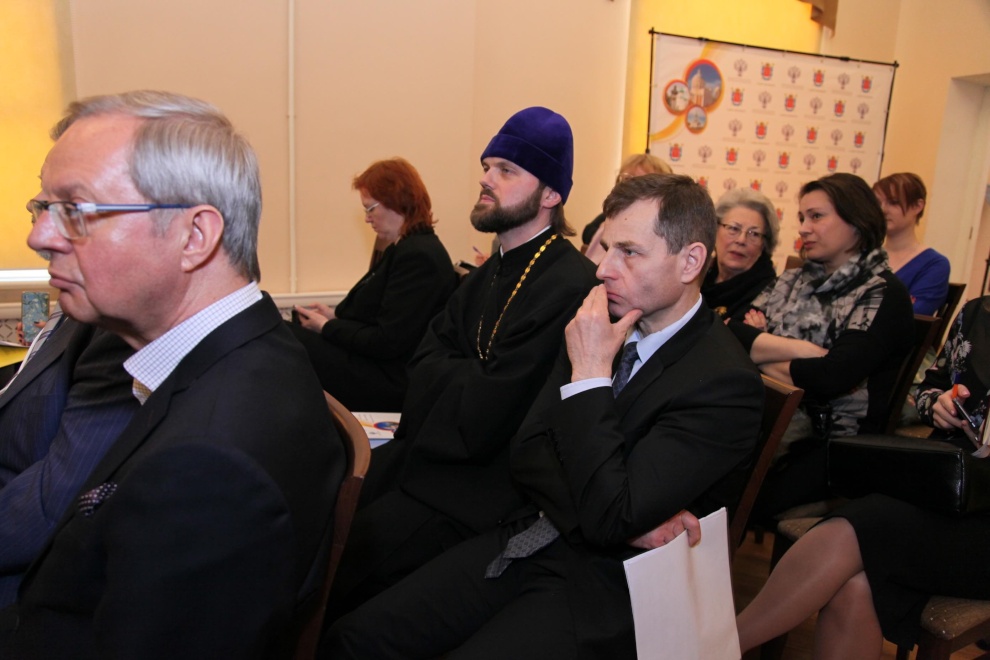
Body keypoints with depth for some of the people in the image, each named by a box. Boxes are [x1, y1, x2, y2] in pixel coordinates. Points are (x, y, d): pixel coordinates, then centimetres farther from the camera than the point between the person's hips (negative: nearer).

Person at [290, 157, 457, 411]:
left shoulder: (418, 257, -21)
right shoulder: (406, 248, 12)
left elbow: (388, 342, -24)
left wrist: (327, 328, -12)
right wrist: (335, 314, 4)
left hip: (389, 380, -10)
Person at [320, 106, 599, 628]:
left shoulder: (570, 287, -21)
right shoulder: (493, 271, 12)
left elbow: (482, 422, -22)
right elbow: (423, 364, 7)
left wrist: (447, 375, -4)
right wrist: (472, 379, -12)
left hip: (484, 485, -8)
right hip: (427, 455, 8)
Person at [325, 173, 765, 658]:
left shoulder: (727, 382, -17)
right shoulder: (601, 325, 3)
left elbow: (608, 519, -23)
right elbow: (526, 454, 1)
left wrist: (590, 376, -20)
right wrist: (625, 517, -15)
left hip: (605, 582, -5)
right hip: (530, 540, 6)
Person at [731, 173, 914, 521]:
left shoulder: (884, 294, -3)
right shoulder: (795, 279, 15)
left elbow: (832, 377, -19)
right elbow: (731, 332, 0)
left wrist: (761, 352, -5)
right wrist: (803, 350, -14)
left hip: (829, 439, -5)